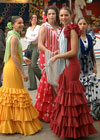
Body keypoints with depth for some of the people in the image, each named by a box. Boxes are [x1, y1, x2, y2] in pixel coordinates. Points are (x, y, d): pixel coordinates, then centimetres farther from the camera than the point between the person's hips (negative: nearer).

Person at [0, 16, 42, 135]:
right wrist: (22, 73, -20)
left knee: (10, 96, 14)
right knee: (17, 95, -2)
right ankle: (20, 124, 7)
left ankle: (10, 123, 25)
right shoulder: (14, 37, -15)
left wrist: (23, 59, 21)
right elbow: (14, 57, -21)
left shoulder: (11, 35, 14)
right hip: (13, 69, -10)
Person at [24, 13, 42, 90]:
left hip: (36, 46, -6)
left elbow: (35, 38, -9)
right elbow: (26, 38, 10)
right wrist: (32, 39, -6)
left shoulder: (38, 27, 0)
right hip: (30, 46, 6)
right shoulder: (29, 28, 18)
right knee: (30, 66, 0)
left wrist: (28, 36, 3)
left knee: (33, 65, -18)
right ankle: (32, 85, 3)